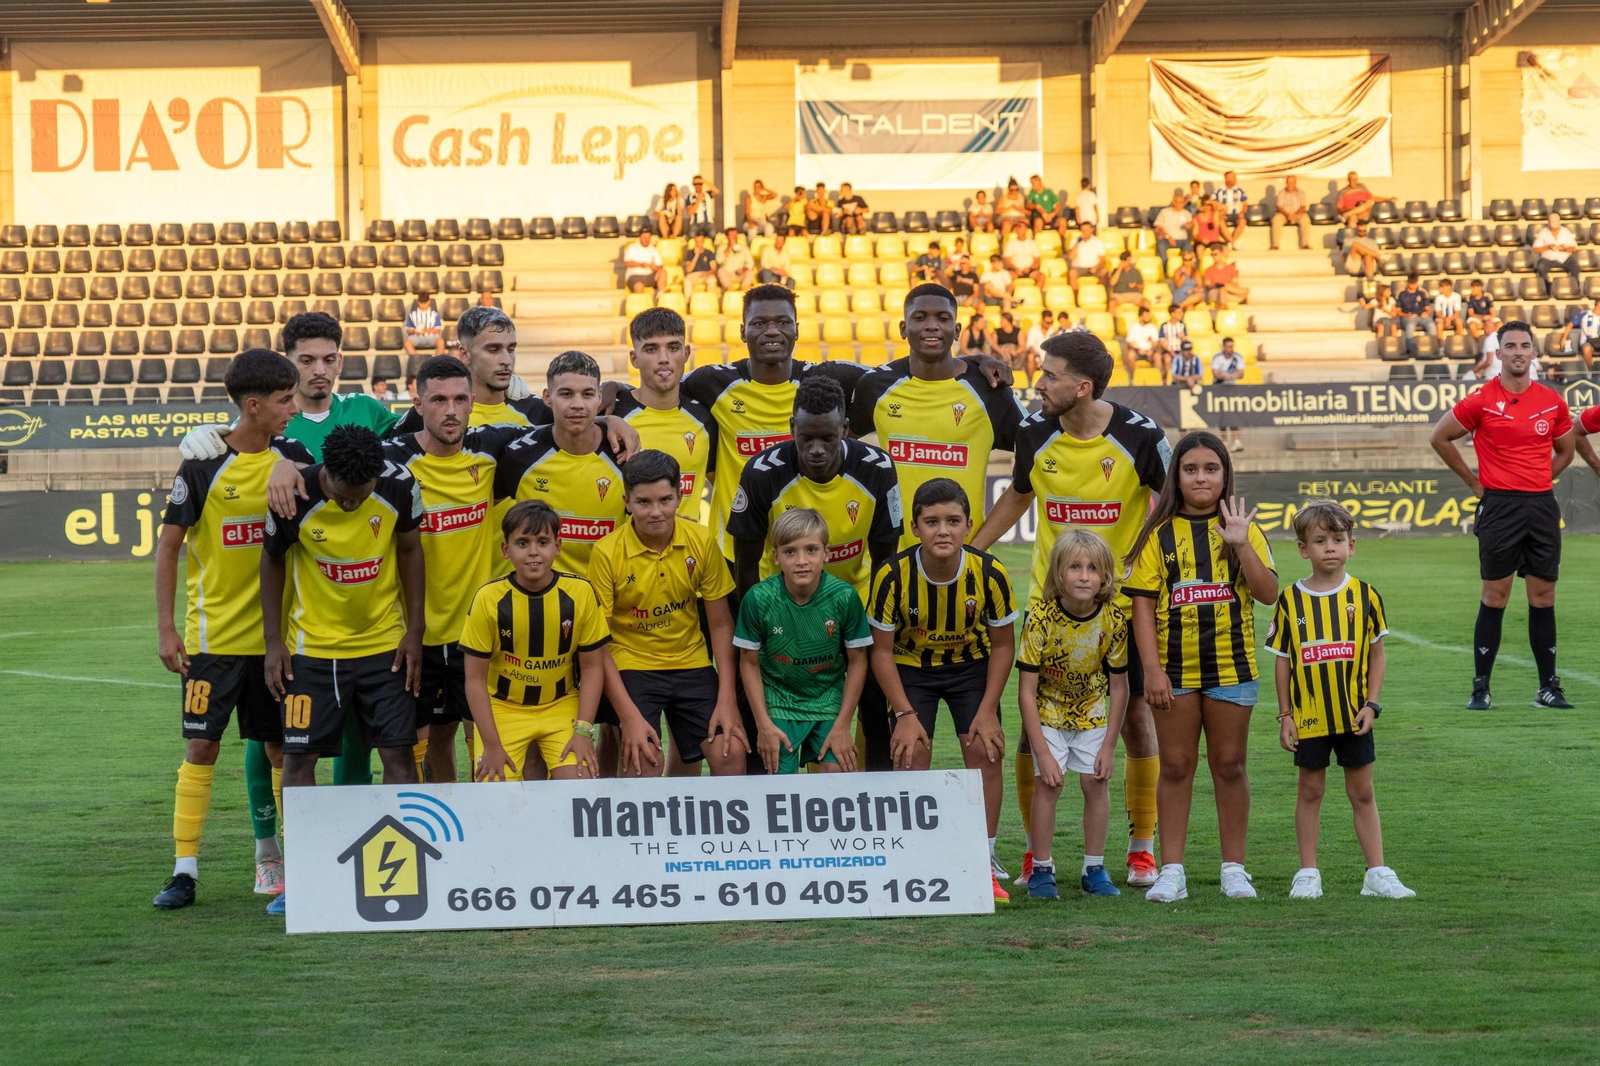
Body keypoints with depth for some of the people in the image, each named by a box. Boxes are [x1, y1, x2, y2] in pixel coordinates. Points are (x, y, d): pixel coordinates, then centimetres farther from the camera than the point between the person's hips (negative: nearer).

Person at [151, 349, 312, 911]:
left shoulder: (291, 458, 1)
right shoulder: (204, 467, -10)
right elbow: (168, 547, -5)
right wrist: (166, 628, -8)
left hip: (276, 632, 4)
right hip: (214, 634, -4)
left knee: (279, 747, 6)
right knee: (202, 747, -3)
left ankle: (272, 856, 15)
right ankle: (184, 870, 2)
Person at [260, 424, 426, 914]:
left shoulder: (400, 487, -15)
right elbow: (272, 562, -2)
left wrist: (414, 632, -1)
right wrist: (274, 642, -3)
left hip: (385, 641, 1)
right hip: (312, 646, -1)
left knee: (397, 751, -3)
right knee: (299, 755, -1)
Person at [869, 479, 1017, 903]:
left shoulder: (989, 573, -24)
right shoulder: (893, 576, -27)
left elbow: (1002, 644, -9)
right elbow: (882, 651, -15)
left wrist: (987, 710, -14)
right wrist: (905, 714, -20)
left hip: (971, 665, 1)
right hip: (911, 666, -1)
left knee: (984, 751, -9)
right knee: (911, 754, -13)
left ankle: (985, 863, 3)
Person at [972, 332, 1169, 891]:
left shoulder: (1141, 436, -13)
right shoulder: (1035, 432, -5)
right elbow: (1018, 497, 14)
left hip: (1123, 602, -2)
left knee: (1136, 720, 2)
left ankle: (1142, 847, 17)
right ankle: (1036, 849, 11)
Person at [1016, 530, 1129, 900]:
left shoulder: (1113, 620, -19)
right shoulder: (1041, 619, -27)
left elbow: (1119, 687, -8)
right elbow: (1026, 691, -22)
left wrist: (1108, 745, -9)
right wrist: (1043, 753, -23)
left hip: (1091, 711, 2)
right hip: (1047, 711, -2)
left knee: (1096, 781, -3)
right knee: (1048, 783, -11)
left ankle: (1094, 869, 10)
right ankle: (1042, 869, 0)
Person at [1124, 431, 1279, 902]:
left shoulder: (1242, 529, 3)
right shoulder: (1160, 533, 2)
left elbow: (1268, 594, -7)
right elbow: (1143, 604, -1)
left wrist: (1241, 545, -20)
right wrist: (1152, 669, -8)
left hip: (1231, 668, 0)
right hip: (1174, 669, 0)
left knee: (1229, 765, 5)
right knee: (1176, 766, 3)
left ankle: (1234, 868, 13)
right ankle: (1172, 871, 8)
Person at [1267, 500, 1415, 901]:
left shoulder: (1364, 595, -1)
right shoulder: (1291, 600, -2)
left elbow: (1377, 654, 5)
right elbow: (1282, 660, 3)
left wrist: (1372, 704, -4)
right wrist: (1284, 714, 1)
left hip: (1353, 714, 0)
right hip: (1308, 715, 0)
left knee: (1362, 792, 6)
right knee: (1310, 791, 7)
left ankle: (1377, 872, 11)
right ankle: (1307, 874, 14)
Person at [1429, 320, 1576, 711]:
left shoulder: (1553, 401, 6)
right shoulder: (1481, 400, -5)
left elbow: (1565, 449, 22)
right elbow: (1440, 438, 4)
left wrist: (1539, 481, 11)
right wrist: (1475, 482, 5)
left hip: (1542, 505, 3)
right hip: (1499, 506, -3)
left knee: (1543, 597, 6)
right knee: (1495, 597, -2)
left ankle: (1548, 687, 11)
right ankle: (1480, 688, 4)